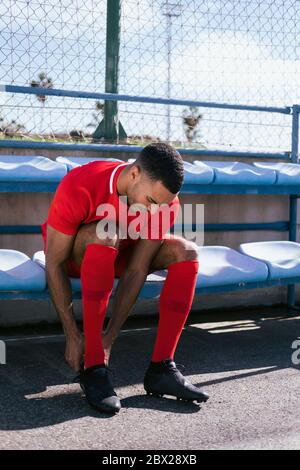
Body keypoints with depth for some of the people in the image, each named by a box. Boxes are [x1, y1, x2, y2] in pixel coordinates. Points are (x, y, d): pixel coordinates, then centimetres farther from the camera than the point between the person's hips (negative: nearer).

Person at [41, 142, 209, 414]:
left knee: (186, 252, -21)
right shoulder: (78, 188, -35)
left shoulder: (165, 201, -23)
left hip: (116, 254, 4)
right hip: (70, 253, -3)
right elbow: (53, 264, -28)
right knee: (105, 235, -39)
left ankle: (161, 368, -21)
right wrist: (73, 335, -29)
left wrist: (109, 338, -25)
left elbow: (137, 271, -21)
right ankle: (93, 368, -33)